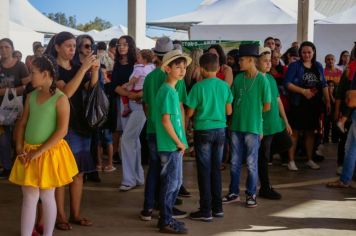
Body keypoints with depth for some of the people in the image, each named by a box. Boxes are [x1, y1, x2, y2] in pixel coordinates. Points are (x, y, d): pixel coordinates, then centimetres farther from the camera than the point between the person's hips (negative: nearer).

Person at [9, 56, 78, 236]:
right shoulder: (31, 96, 7)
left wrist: (39, 152, -17)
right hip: (29, 153, 5)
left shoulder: (60, 98, -11)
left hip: (49, 153, -5)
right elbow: (22, 123, 12)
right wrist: (19, 148, -3)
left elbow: (62, 130, -16)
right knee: (29, 198, 6)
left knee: (47, 197, 6)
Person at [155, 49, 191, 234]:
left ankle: (166, 218, 25)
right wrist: (178, 142, -14)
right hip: (170, 145, -10)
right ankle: (166, 222, 8)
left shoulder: (172, 90, 14)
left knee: (175, 182, 16)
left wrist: (180, 141, 14)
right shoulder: (167, 91, -15)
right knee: (171, 183, -2)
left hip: (174, 145, 10)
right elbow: (165, 120, -21)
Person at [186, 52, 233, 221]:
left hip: (203, 131, -4)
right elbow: (229, 111, 6)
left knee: (204, 170, 2)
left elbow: (189, 113, -8)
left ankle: (206, 210, 6)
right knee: (216, 169, 13)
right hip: (220, 130, 4)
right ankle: (217, 207, 20)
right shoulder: (224, 86, 0)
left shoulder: (198, 87, -12)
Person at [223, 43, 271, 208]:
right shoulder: (238, 78, 4)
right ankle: (234, 192, 23)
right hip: (236, 126, 4)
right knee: (235, 162, 11)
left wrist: (253, 115, 6)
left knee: (251, 163, 5)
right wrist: (240, 114, 1)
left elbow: (267, 106, -4)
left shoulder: (262, 80, -9)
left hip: (253, 128, -4)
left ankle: (251, 194, 18)